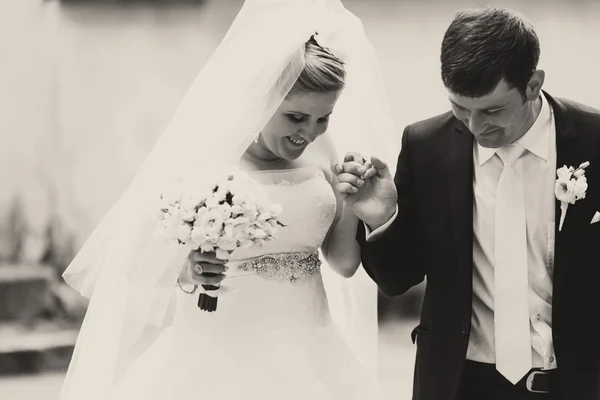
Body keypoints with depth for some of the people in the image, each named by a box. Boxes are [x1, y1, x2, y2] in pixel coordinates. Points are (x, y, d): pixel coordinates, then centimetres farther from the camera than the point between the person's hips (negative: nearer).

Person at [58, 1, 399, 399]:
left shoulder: (322, 151, 1)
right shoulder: (199, 153, -11)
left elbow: (345, 262, 7)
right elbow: (132, 261, -7)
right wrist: (185, 274, -26)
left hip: (311, 360, 4)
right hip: (220, 364, -4)